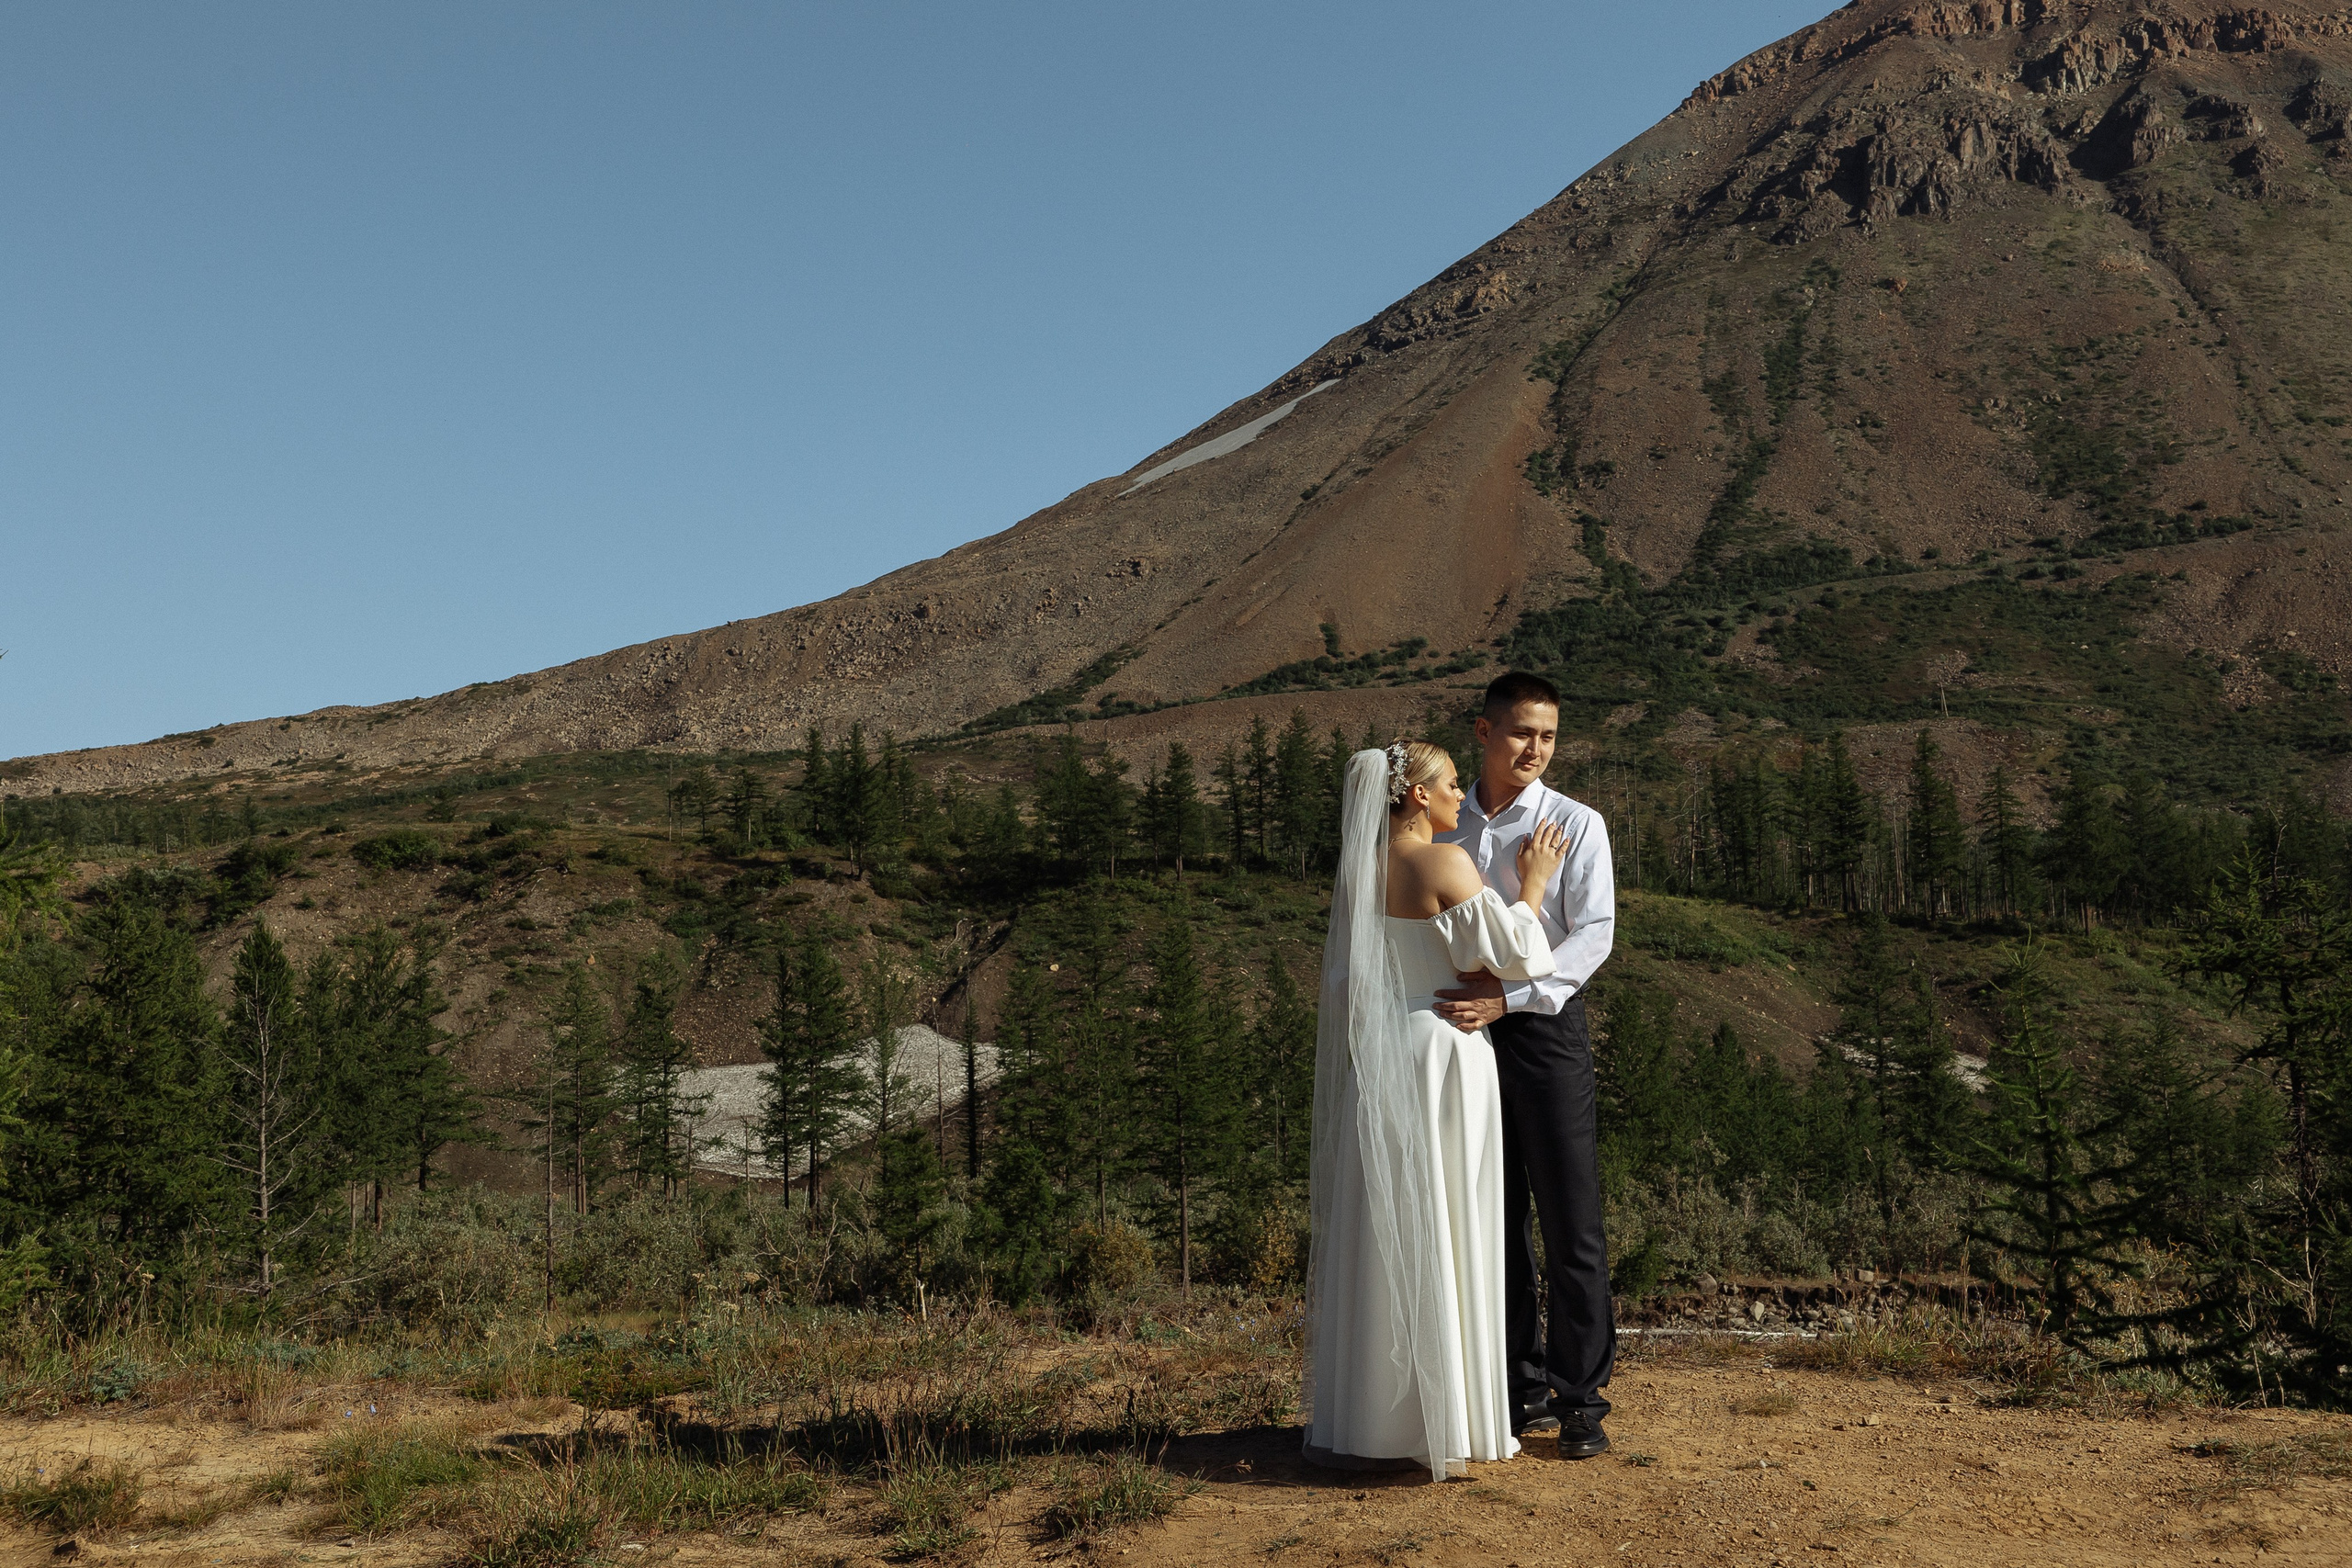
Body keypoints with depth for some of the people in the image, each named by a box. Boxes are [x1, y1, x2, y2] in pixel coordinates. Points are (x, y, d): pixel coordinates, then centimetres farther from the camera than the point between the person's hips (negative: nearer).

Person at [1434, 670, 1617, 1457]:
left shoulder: (1575, 825, -1)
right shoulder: (1440, 827, 10)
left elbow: (1594, 934, -9)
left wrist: (1508, 996, -19)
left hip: (1544, 1026, -3)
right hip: (1463, 1030, 4)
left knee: (1571, 1220, -4)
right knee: (1493, 1218, 8)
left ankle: (1582, 1400, 4)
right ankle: (1522, 1390, 19)